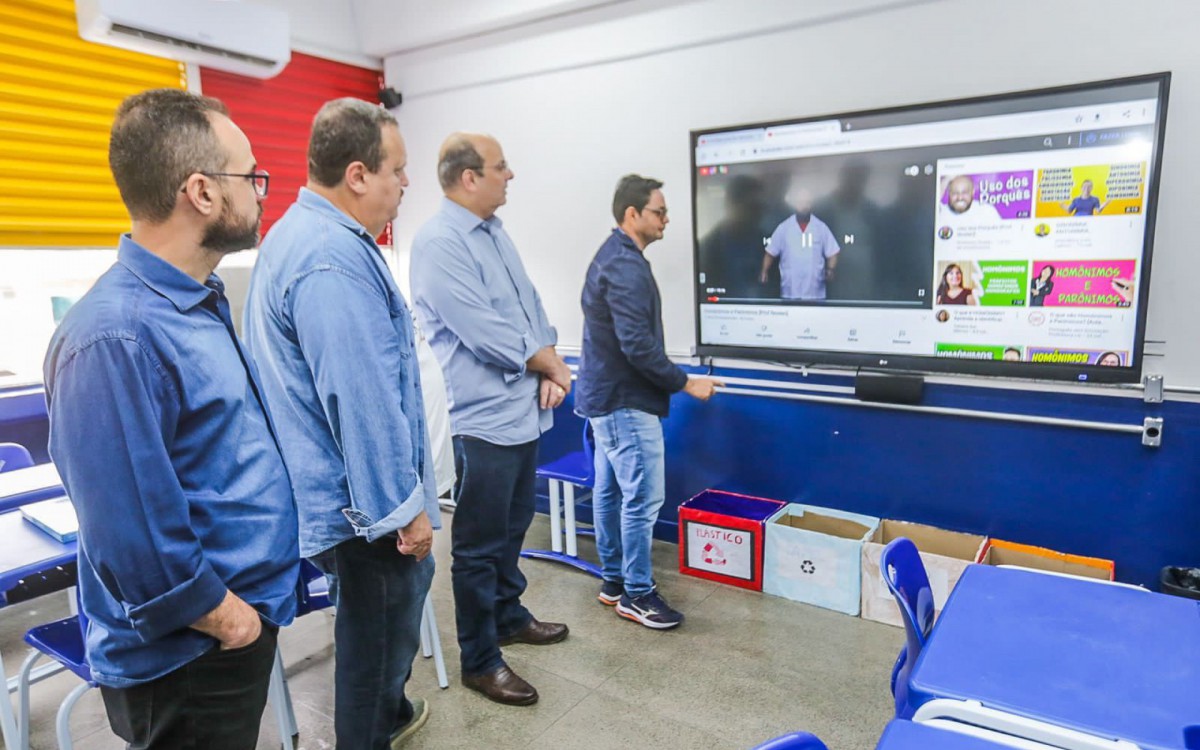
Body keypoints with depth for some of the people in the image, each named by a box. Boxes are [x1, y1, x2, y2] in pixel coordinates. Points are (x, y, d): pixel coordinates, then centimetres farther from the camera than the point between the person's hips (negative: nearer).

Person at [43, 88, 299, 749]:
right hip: (187, 666, -8)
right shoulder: (117, 338, -27)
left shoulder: (199, 301, 3)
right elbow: (131, 535, -27)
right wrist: (224, 618, -14)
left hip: (245, 617, 9)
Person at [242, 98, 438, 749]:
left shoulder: (298, 233, 11)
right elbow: (363, 400, -27)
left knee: (403, 592, 26)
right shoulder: (334, 260, -25)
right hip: (360, 500, -11)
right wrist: (406, 507, -19)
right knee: (379, 623, 8)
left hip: (328, 485, 11)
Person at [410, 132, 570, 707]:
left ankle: (509, 616, 41)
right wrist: (548, 362, -7)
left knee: (513, 529, 22)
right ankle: (480, 660, 21)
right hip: (486, 417, -9)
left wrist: (549, 368, -4)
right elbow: (483, 332, -22)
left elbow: (531, 305, 13)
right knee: (480, 545, 5)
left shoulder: (495, 233, 12)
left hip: (526, 411, 9)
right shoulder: (439, 243, -16)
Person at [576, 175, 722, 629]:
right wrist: (685, 383, -15)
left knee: (610, 489, 15)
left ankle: (613, 579, 27)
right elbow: (638, 346, -25)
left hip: (605, 395, 11)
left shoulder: (613, 256, 14)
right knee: (644, 497, -3)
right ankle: (636, 594, 10)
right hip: (625, 402, -11)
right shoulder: (627, 266, -19)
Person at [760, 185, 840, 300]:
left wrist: (830, 269, -14)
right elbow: (771, 253, 7)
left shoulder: (821, 227, 4)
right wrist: (764, 271, -8)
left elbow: (832, 253, 5)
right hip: (790, 292, 0)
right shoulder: (783, 227, 3)